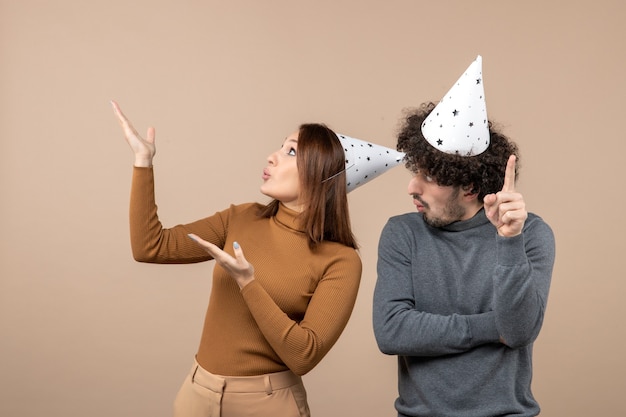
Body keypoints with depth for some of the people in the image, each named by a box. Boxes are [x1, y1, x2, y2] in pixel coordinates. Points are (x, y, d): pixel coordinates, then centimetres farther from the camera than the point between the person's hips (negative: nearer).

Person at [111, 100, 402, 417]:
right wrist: (143, 161, -6)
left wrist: (247, 282, -24)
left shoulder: (340, 260, -13)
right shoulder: (240, 220, 0)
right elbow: (150, 247, -2)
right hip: (198, 389, 4)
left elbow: (304, 356, -20)